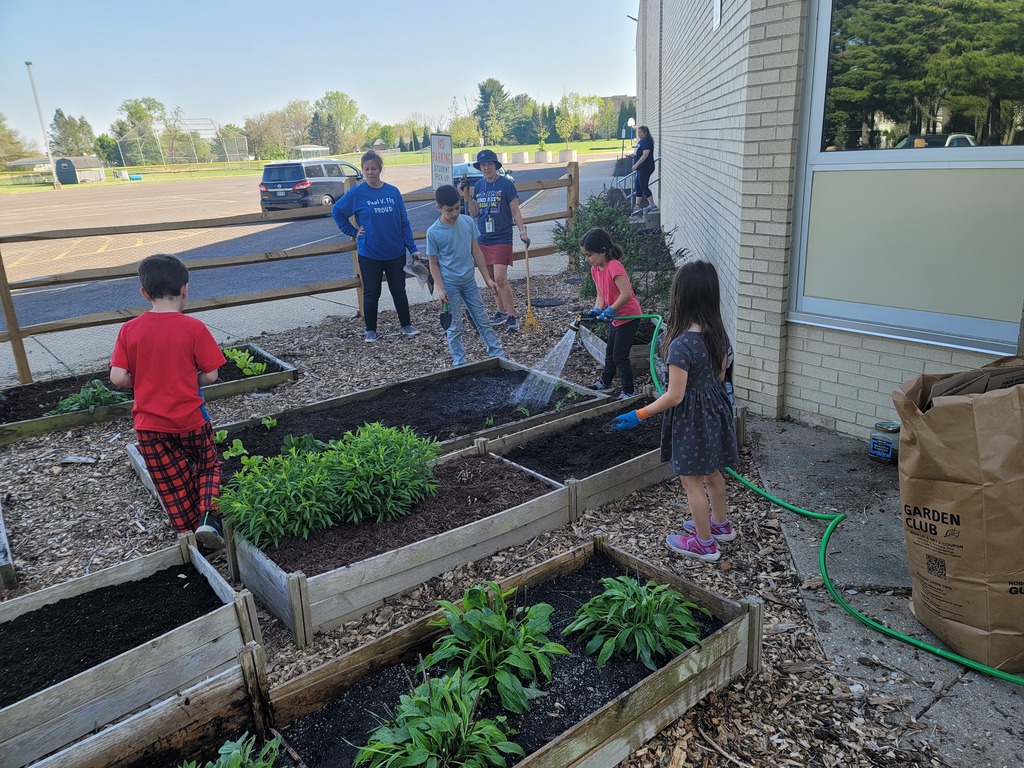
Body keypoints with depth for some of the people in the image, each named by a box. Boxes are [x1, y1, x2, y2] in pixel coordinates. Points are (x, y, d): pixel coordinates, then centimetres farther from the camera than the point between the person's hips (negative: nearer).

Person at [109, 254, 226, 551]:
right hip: (190, 418, -1)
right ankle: (207, 516, 0)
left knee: (172, 483, 14)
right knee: (209, 465, 20)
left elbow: (118, 378, -9)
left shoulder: (130, 330, -6)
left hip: (150, 423, 2)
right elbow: (210, 375, -10)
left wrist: (146, 382, 9)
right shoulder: (194, 328, -12)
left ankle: (191, 534, 20)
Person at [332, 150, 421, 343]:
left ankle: (406, 325, 26)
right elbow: (337, 211, 5)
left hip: (396, 253, 2)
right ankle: (370, 330, 21)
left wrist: (412, 248, -2)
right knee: (371, 294, 7)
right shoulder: (357, 193, -6)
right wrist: (353, 232, -1)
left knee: (399, 291, 11)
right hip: (369, 254, -2)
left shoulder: (393, 192, -1)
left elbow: (404, 222, 2)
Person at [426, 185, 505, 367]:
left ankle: (498, 356, 19)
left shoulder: (467, 222, -3)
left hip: (469, 280, 4)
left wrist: (487, 278, 4)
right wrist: (440, 289, -14)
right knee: (454, 327, 6)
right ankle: (459, 363, 18)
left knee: (483, 321, 10)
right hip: (450, 284, -4)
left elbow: (476, 252, 4)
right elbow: (433, 263, -7)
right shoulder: (433, 232, -13)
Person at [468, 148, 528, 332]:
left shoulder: (506, 184, -6)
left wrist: (522, 231, -17)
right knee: (492, 279, 12)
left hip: (502, 239, -6)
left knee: (500, 279, -13)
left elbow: (515, 211, -5)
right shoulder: (478, 186, 9)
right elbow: (474, 213, 10)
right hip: (483, 239, 6)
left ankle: (512, 317, -5)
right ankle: (500, 312, 24)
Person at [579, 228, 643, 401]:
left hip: (629, 317, -10)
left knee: (619, 355, -4)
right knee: (610, 351, 24)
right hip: (615, 317, 10)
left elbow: (626, 294, -35)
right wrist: (596, 310, -14)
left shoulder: (614, 267, -28)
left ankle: (629, 391, 9)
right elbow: (601, 295, 4)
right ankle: (605, 383, 41)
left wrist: (610, 310, -30)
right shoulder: (595, 269, 1)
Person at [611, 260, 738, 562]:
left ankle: (705, 543, 24)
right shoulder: (718, 334, -4)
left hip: (690, 418, -8)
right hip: (715, 410, 8)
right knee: (711, 472, 26)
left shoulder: (681, 345, -28)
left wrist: (638, 415, -17)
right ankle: (720, 524, 45)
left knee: (692, 480, 9)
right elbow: (720, 375, 9)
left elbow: (674, 396, -25)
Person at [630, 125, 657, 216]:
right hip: (640, 168, 10)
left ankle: (652, 205, 0)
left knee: (644, 186, -7)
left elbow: (645, 155, -23)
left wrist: (636, 165, -23)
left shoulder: (647, 141, -15)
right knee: (637, 187, 11)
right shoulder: (641, 141, 14)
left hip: (645, 168, -10)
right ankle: (637, 206, 16)